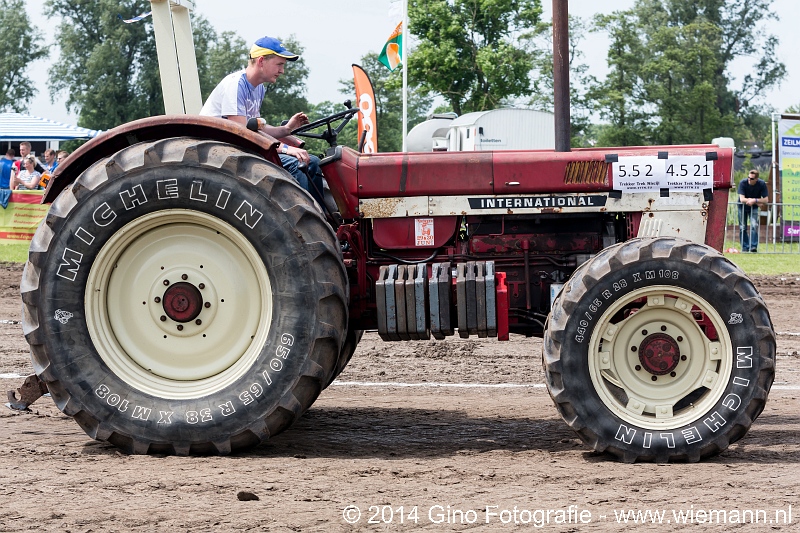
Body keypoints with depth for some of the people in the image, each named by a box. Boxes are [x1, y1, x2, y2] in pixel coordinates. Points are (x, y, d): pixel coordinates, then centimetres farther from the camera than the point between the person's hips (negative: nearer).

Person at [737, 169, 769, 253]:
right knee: (742, 228, 0)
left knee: (754, 225, -17)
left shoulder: (762, 184, -20)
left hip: (754, 208, 0)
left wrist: (754, 200, -32)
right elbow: (742, 199, -28)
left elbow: (765, 200, -19)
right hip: (742, 207, 0)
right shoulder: (743, 183, -24)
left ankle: (753, 247, -17)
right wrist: (758, 203, -26)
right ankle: (745, 248, 9)